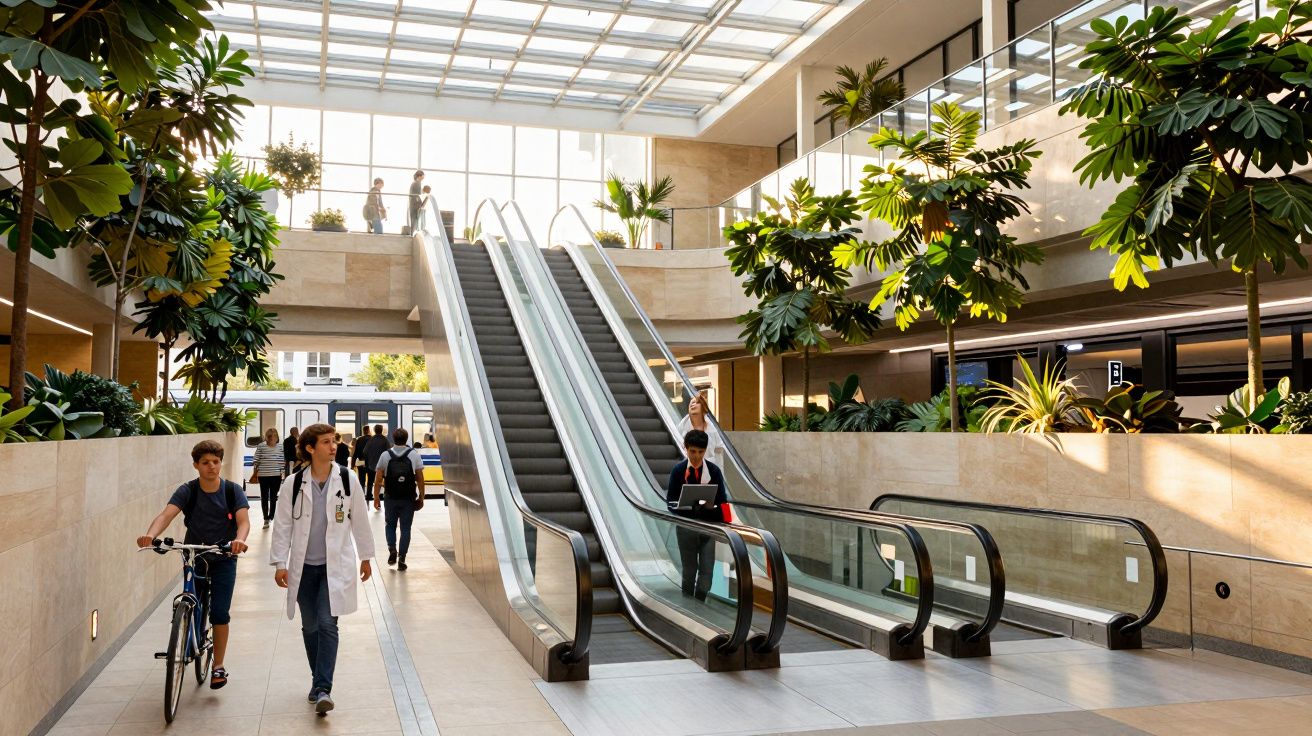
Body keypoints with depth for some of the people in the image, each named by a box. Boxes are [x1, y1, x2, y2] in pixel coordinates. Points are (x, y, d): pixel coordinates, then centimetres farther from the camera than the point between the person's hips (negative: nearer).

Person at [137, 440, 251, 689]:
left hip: (223, 559, -1)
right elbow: (167, 514, -24)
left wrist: (239, 539, -45)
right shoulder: (187, 491, -9)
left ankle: (218, 666, 8)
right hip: (194, 558, 1)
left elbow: (243, 520, -22)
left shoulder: (232, 490, -9)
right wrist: (150, 535, -45)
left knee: (220, 613, -8)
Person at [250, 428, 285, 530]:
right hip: (263, 476, -1)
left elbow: (282, 462, 7)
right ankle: (266, 519, 8)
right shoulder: (261, 447, -3)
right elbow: (256, 461, 0)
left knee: (273, 497, 8)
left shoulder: (280, 447, 3)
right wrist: (255, 473, 1)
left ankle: (271, 516, 19)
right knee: (264, 497, 3)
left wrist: (283, 473, 6)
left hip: (276, 476, 1)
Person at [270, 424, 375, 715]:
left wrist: (365, 557, 10)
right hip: (304, 567, 2)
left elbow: (360, 521, 5)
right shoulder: (293, 484, -4)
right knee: (310, 627, 11)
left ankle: (323, 689, -9)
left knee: (327, 625, -11)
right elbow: (282, 525, 1)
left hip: (335, 565, -2)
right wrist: (279, 563, -4)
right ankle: (319, 681, 28)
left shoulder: (347, 480, -4)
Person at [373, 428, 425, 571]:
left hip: (391, 498, 1)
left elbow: (378, 479, -2)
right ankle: (401, 559, 4)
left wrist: (376, 497, 6)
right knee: (405, 528, 7)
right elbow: (420, 479, -2)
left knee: (390, 525, 20)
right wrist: (421, 497, 6)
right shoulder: (414, 455, -2)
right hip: (408, 499, 0)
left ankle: (392, 549, 3)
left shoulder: (385, 455, -1)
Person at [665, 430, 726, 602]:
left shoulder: (714, 470, 1)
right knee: (689, 570, 10)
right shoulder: (678, 470, 0)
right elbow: (670, 499, 1)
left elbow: (722, 499, 3)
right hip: (686, 526, 0)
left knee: (707, 570, -2)